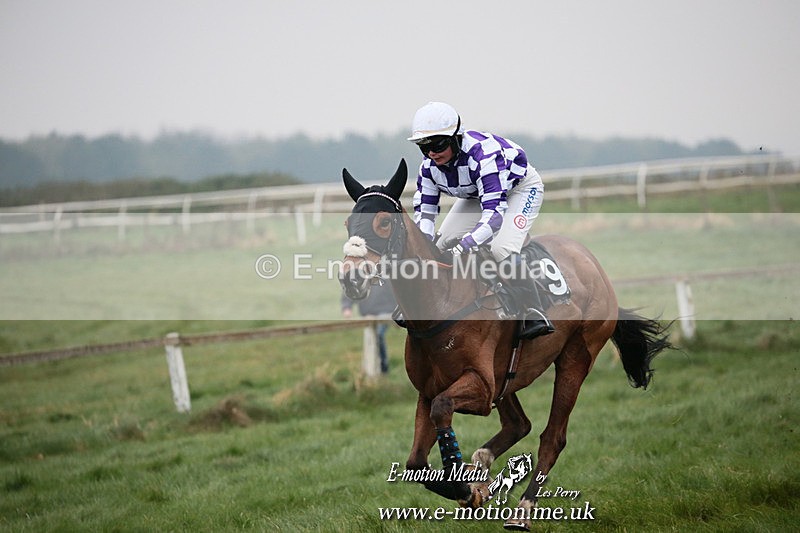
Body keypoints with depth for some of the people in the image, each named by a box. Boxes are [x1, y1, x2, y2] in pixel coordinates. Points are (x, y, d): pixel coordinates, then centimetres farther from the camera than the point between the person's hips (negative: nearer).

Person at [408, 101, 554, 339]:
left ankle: (533, 315, -15)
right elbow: (424, 210, -15)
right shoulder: (429, 165, -20)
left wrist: (465, 244, -62)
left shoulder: (481, 154, -42)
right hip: (477, 194, 7)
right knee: (444, 244, -6)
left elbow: (495, 211, -49)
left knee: (501, 249, -28)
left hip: (521, 187, -7)